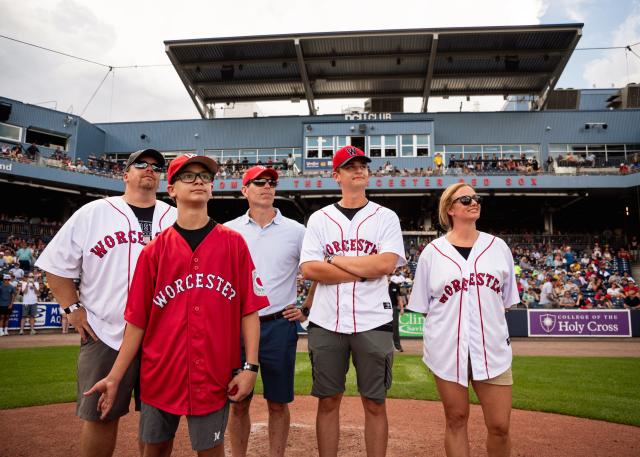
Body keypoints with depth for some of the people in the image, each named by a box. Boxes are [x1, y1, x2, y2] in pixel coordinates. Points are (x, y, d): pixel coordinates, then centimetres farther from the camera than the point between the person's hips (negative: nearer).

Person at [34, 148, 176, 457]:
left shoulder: (176, 220, 8)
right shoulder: (93, 213, 3)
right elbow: (56, 264, 6)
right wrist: (73, 308, -2)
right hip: (105, 335, -2)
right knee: (100, 416, 6)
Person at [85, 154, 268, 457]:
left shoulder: (233, 243, -2)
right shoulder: (154, 250, 1)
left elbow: (249, 309, -4)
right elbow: (136, 320, 3)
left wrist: (250, 366, -8)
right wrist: (114, 377, 2)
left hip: (215, 375, -1)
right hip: (159, 374, 2)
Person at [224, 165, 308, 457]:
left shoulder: (295, 231, 1)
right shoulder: (228, 231, 4)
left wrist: (307, 311, 4)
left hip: (279, 326, -1)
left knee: (278, 402, 9)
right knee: (238, 402, 11)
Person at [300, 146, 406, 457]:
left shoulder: (386, 217, 5)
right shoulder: (319, 218, 7)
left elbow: (386, 264, -12)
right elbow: (308, 269, -7)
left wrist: (334, 259, -8)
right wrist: (366, 270, -11)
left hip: (373, 323, -1)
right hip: (326, 323, 1)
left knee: (375, 403, 9)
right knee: (328, 401, 11)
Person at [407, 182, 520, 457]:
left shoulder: (498, 247, 7)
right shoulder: (432, 252, 0)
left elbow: (505, 300, 13)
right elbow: (423, 306, 5)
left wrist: (487, 323, 4)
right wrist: (447, 326, -2)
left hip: (492, 348, 2)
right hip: (447, 348, -2)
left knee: (500, 426, 5)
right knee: (456, 420, 11)